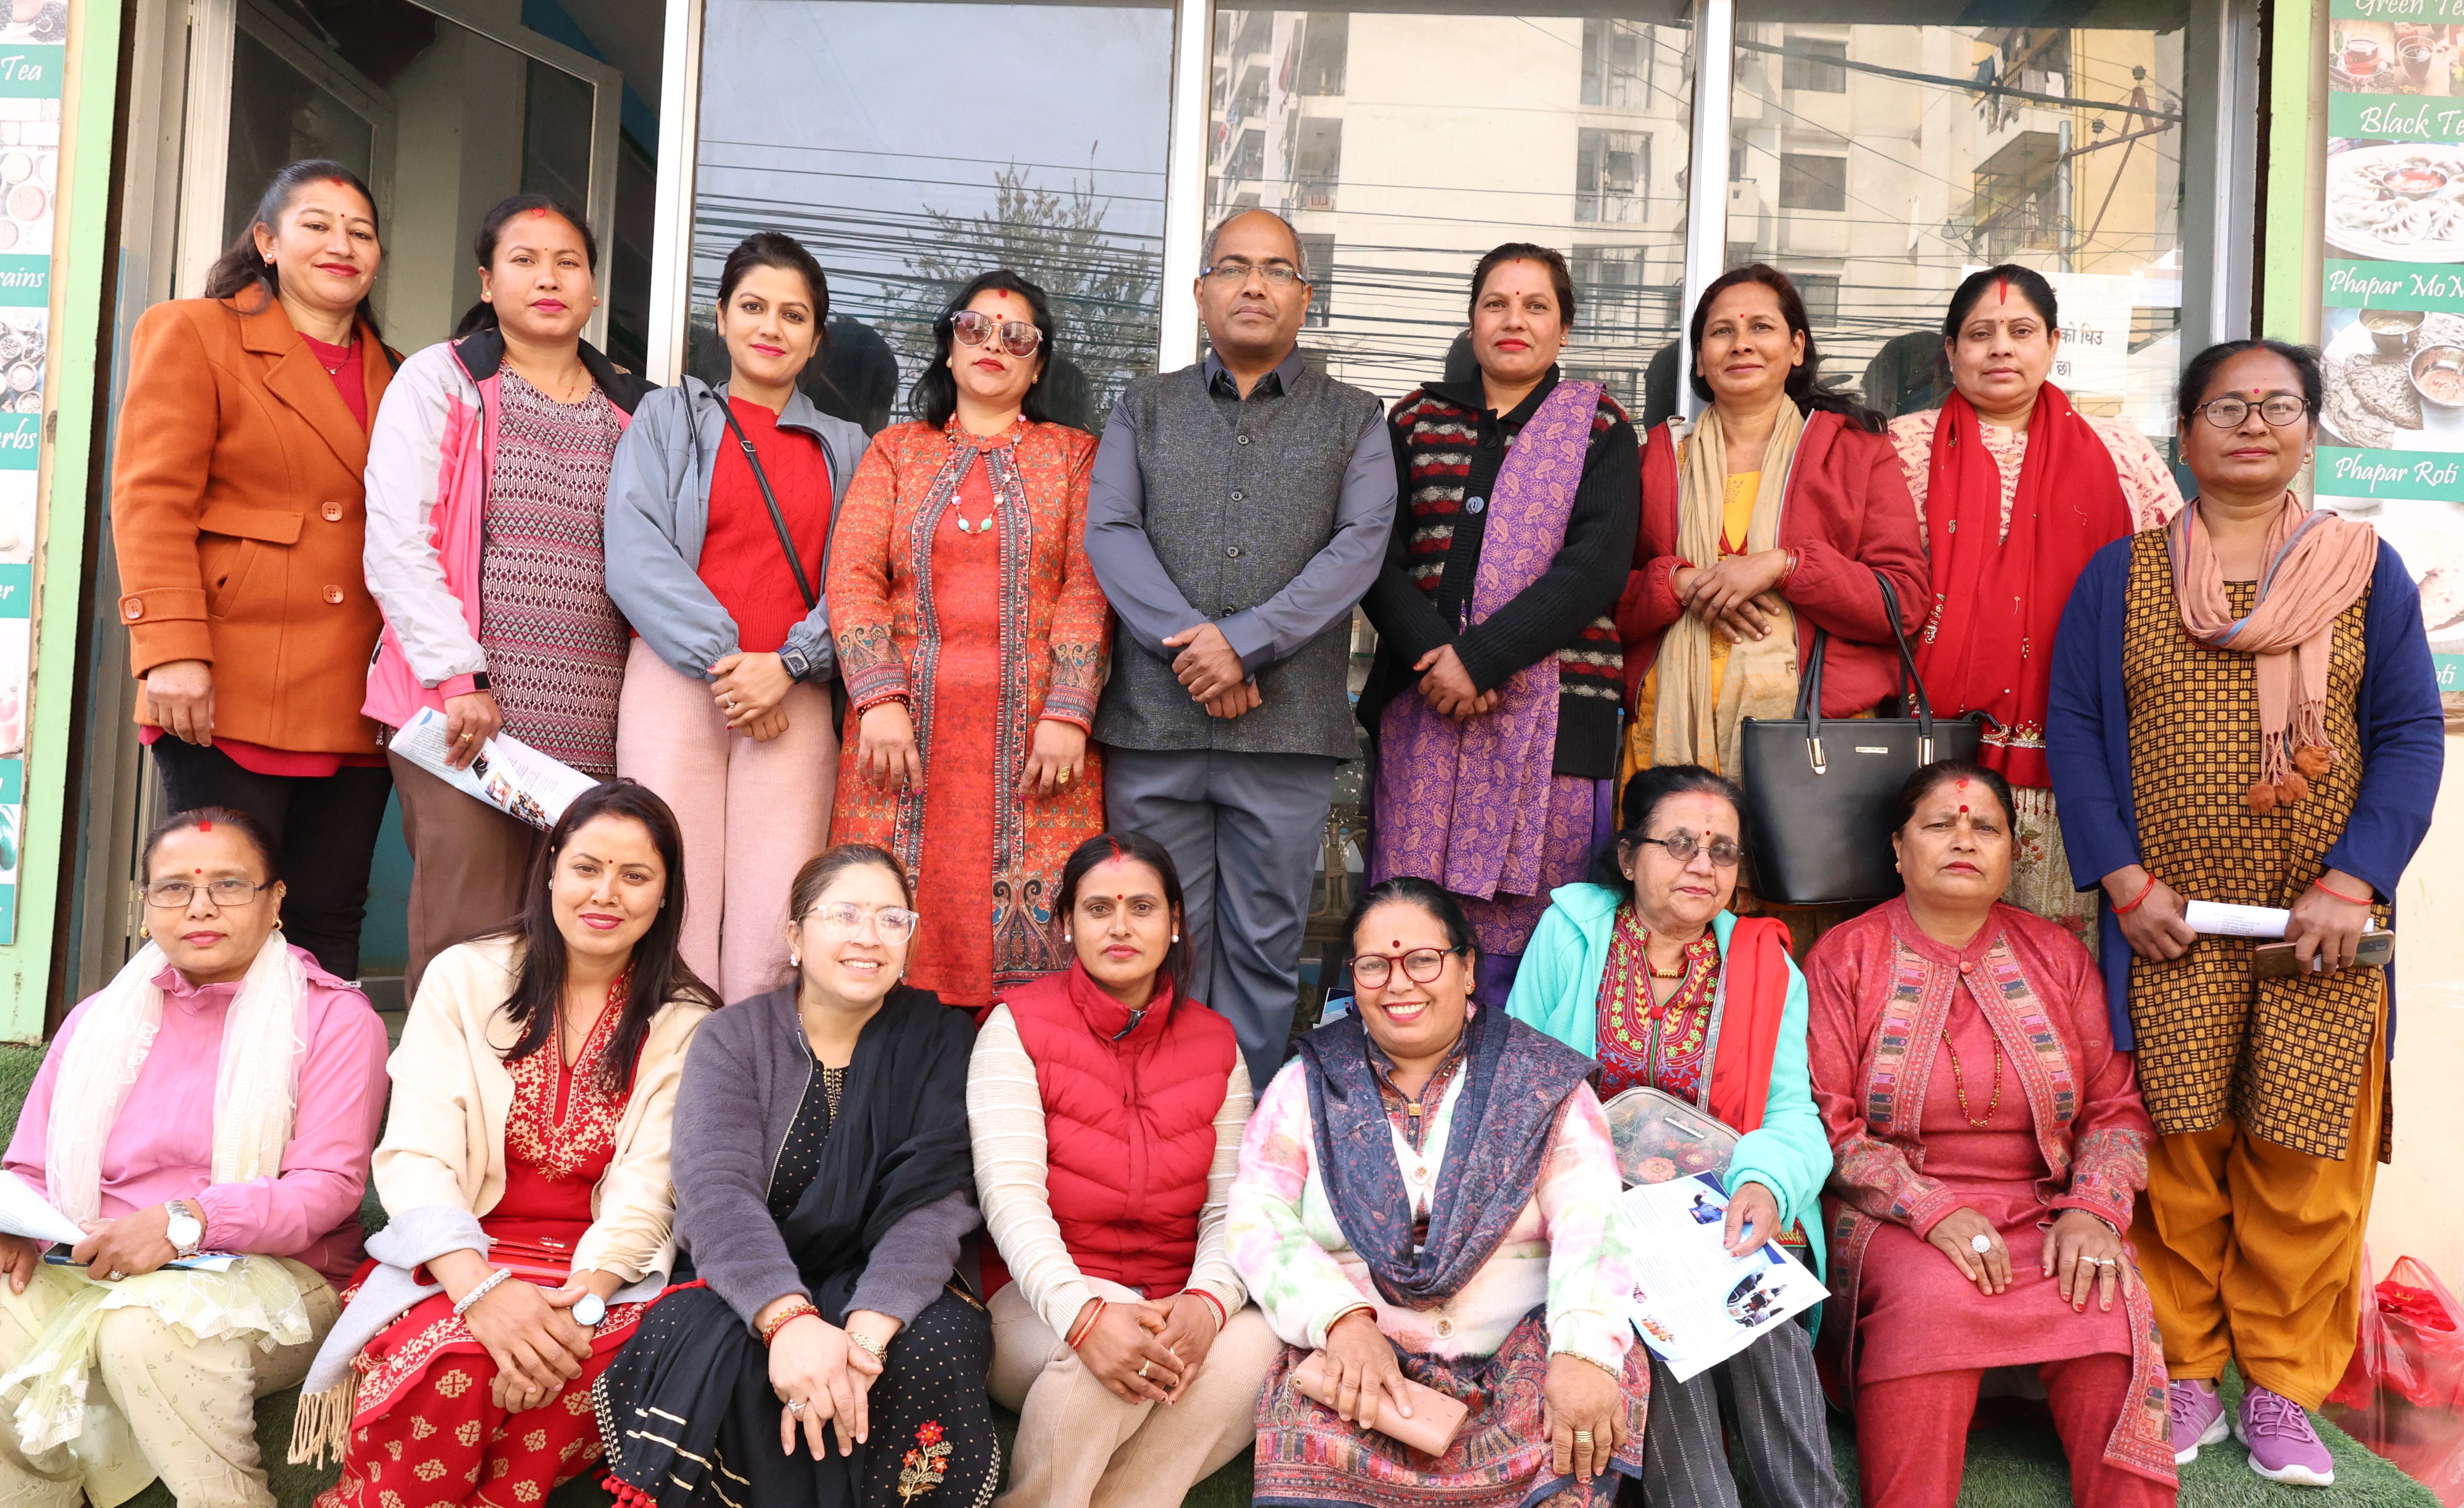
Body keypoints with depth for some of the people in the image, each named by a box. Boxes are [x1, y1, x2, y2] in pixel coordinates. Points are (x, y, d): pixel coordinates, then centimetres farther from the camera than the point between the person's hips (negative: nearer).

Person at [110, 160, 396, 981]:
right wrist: (171, 649, -16)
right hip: (231, 697, -4)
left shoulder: (390, 374, 20)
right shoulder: (192, 333, 5)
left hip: (352, 708, 5)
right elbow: (151, 500, -5)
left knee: (328, 929, 5)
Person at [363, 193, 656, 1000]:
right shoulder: (440, 379, 8)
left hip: (594, 728, 3)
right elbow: (396, 546, -1)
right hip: (464, 718, -3)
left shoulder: (633, 411, 18)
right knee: (467, 942, -7)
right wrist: (461, 679, -10)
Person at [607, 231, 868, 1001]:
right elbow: (636, 555, 1)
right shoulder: (667, 418, 14)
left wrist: (790, 664, -10)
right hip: (677, 683, -1)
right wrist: (722, 657, -9)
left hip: (796, 700, 1)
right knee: (674, 915, -8)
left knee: (773, 938, -6)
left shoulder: (845, 448, 18)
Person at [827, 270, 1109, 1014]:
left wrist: (1069, 713, -10)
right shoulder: (895, 451, 17)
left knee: (1029, 926, -7)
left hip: (1034, 734, -1)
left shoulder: (1074, 455, 14)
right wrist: (880, 698, -9)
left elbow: (1088, 586, 3)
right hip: (906, 728, 1)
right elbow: (852, 575, 6)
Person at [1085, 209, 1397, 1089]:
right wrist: (1188, 646, -13)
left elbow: (1360, 546, -3)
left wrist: (1242, 640, -14)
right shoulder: (1145, 408, 15)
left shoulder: (1353, 421, 12)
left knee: (1265, 946, 4)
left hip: (1288, 724, 0)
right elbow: (1110, 533, 1)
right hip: (1152, 719, 1)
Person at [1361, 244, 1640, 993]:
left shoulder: (1602, 431, 9)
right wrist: (1434, 653, -12)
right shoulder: (1417, 421, 15)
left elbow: (1598, 566, -5)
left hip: (1552, 703, -1)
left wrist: (1483, 658, -14)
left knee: (1527, 934, -4)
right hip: (1421, 705, 2)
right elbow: (1378, 557, 5)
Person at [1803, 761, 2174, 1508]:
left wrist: (2092, 1210, -10)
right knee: (1935, 1298, -33)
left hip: (2043, 1214, 3)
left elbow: (2116, 1106, 10)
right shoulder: (1844, 958, 3)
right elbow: (1826, 1124, -5)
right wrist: (1933, 1210, -18)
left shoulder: (2056, 955, 13)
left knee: (2110, 1304, -27)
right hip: (1894, 1218, -3)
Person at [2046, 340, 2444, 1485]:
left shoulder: (2367, 571, 8)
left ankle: (2283, 1388, 16)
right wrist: (2124, 879, -9)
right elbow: (2073, 725, 2)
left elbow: (2410, 735, 3)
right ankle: (2182, 1377, 16)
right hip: (2169, 923, 0)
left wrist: (2351, 883, -10)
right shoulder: (2121, 575, 7)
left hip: (2322, 926, 1)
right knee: (2176, 1149, 1)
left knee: (2306, 1159, 2)